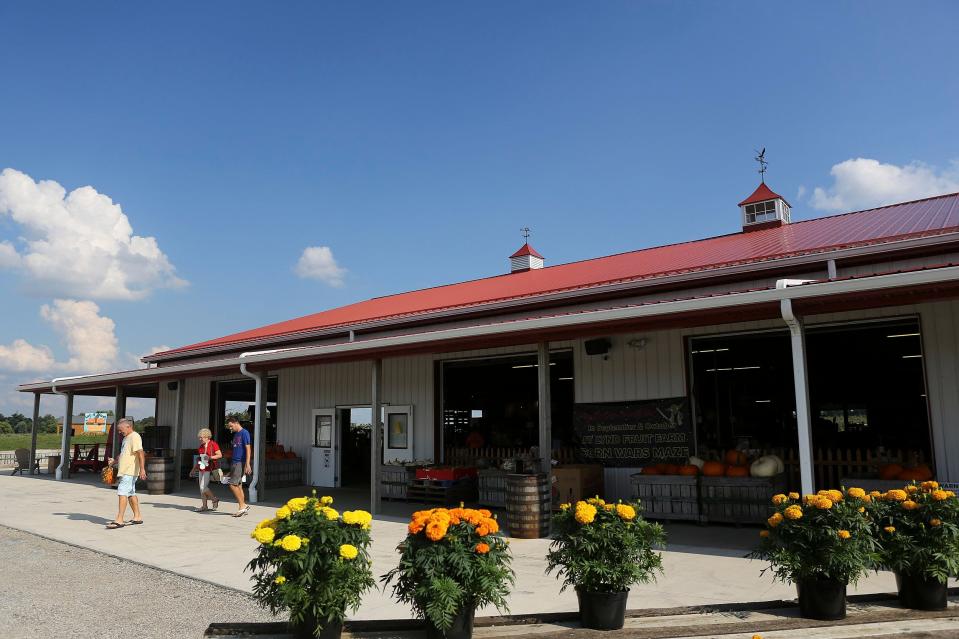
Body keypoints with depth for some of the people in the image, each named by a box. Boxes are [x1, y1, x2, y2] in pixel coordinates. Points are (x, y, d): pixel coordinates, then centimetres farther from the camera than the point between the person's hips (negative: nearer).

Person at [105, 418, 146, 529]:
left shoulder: (134, 437, -14)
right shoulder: (126, 438, 18)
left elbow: (140, 453, -23)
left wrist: (142, 469, -29)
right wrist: (114, 461, 11)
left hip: (130, 472, -10)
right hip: (125, 471, 10)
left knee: (122, 493, -13)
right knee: (131, 494, 15)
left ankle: (119, 520, -13)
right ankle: (137, 517, 23)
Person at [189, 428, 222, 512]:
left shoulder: (213, 444, -8)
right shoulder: (201, 446, 14)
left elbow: (220, 455, -11)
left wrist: (210, 457, -25)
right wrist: (194, 469, 21)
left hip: (209, 469, -8)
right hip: (201, 469, 8)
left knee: (203, 487, -13)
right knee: (201, 488, 8)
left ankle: (215, 500, 7)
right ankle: (204, 506, 15)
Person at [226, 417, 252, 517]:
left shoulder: (244, 433, -10)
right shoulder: (235, 434, 16)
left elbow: (248, 449, -15)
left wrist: (247, 464, -21)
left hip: (240, 463, -9)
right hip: (234, 462, 9)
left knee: (233, 485, -12)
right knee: (238, 486, 8)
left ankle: (243, 506, -4)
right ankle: (242, 508, 13)